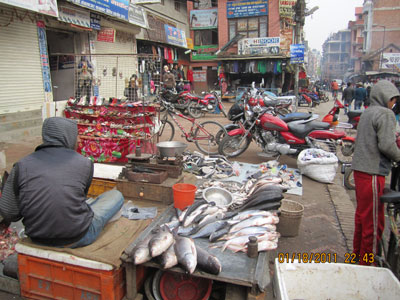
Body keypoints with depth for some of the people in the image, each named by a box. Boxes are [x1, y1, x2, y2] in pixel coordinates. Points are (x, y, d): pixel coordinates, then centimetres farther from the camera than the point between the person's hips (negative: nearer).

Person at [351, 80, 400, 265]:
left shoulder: (367, 113, 16)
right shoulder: (385, 114, -10)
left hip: (359, 169, 9)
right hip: (373, 172, -9)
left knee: (362, 214, 20)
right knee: (374, 221, 0)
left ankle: (357, 254, 33)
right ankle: (366, 263, 10)